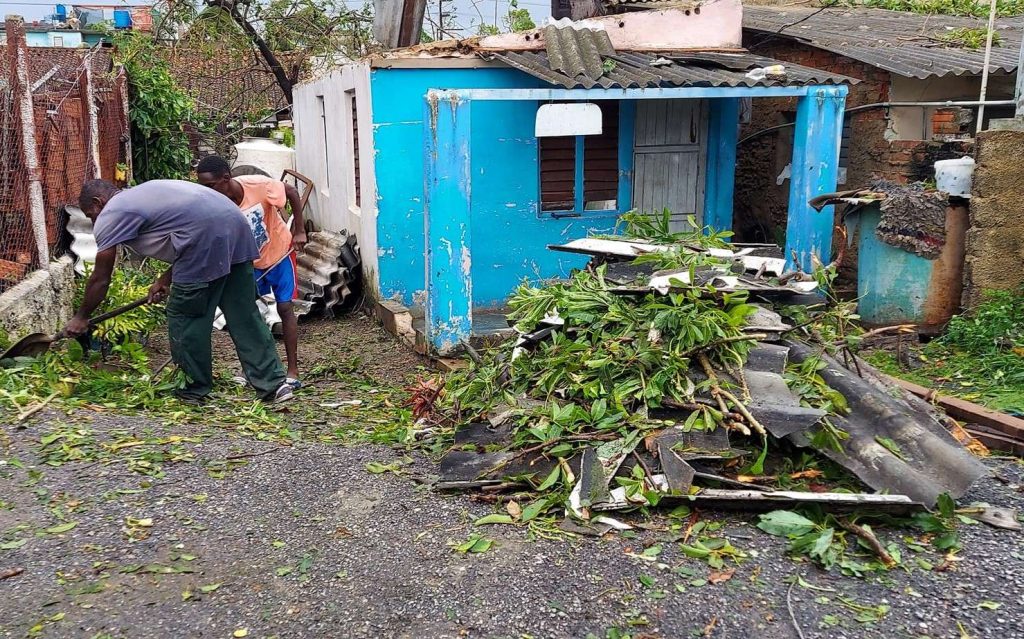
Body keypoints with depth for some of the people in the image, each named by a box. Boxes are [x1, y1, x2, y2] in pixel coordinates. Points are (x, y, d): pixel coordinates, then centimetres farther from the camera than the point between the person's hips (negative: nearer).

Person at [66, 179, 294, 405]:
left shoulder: (109, 216, 9)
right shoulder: (141, 195, 34)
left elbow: (100, 279, 12)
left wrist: (81, 317, 25)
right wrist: (165, 279, 32)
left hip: (206, 237, -8)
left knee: (184, 318, 7)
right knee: (244, 315, 9)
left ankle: (194, 391, 18)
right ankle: (274, 384, 7)